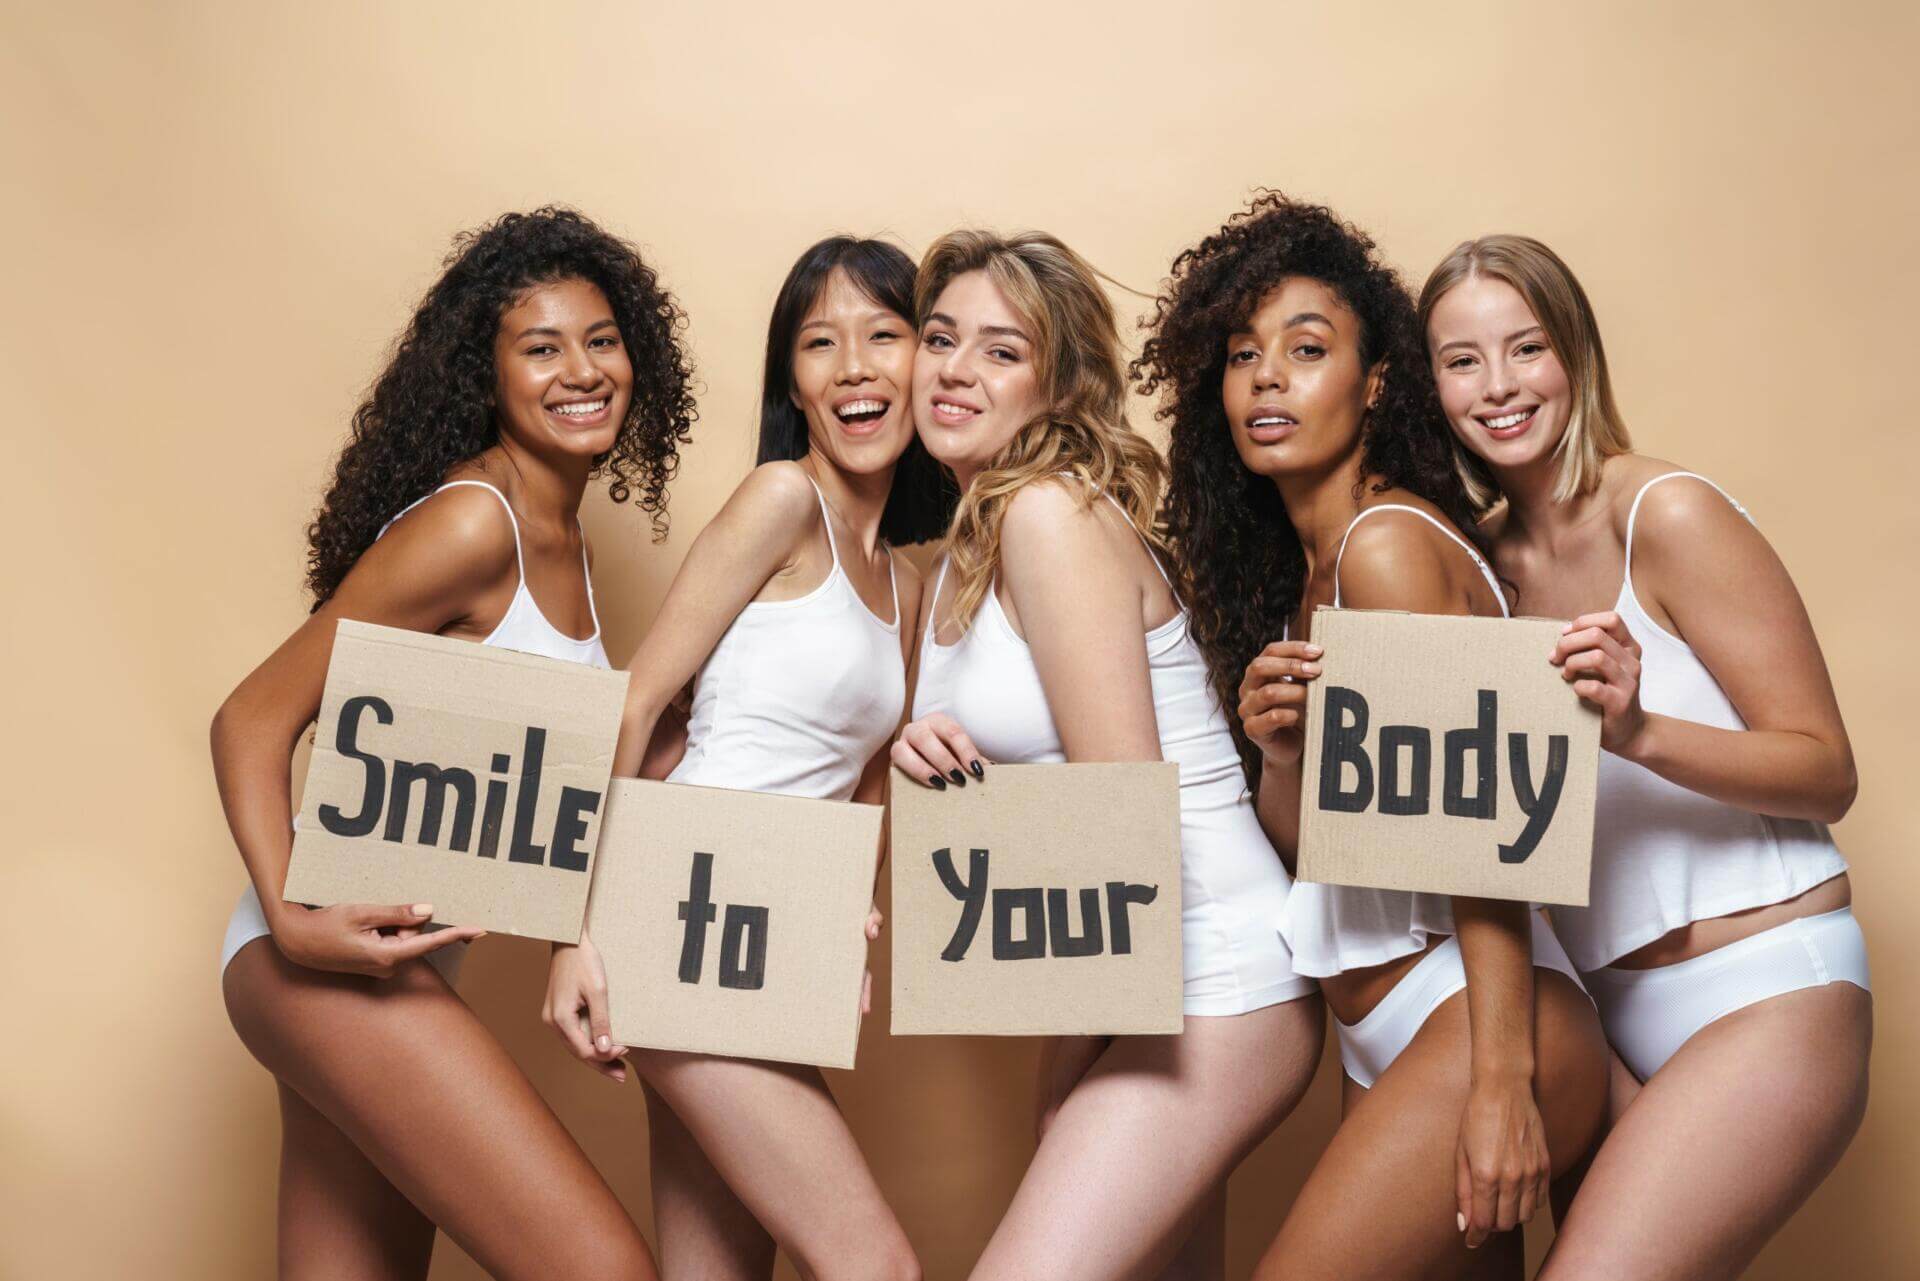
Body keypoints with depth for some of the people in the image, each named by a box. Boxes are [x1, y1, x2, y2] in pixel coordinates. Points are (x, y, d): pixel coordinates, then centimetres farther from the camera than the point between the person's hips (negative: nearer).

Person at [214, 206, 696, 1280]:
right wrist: (291, 917, -27)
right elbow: (252, 719, -14)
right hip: (330, 950, -9)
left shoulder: (561, 543, 14)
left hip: (396, 959, 9)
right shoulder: (470, 522, -14)